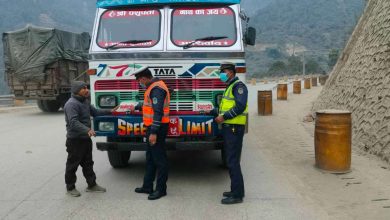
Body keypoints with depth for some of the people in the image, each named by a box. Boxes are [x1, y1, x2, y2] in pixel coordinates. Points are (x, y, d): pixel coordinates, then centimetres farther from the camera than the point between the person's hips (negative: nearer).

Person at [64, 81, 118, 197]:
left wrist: (109, 111, 14)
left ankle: (92, 185, 26)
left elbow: (95, 112, 22)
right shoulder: (71, 104, -20)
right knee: (73, 164, 5)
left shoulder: (85, 101, 11)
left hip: (86, 138, 9)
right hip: (75, 139, -9)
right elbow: (73, 122, -30)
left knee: (88, 163, 16)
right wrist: (87, 130, -43)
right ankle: (70, 188, 18)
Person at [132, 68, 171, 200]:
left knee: (159, 159, -2)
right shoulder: (153, 87, 14)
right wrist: (137, 107, 47)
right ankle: (147, 186, 28)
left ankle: (161, 189, 8)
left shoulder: (156, 89, -18)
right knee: (150, 158, 17)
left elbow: (158, 112, -25)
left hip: (157, 128, -11)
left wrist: (153, 132, -27)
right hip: (153, 127, 11)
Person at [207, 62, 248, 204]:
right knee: (231, 160, 15)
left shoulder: (238, 86, -10)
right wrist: (211, 112, 20)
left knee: (233, 161, -8)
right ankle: (236, 190, 24)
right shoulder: (230, 87, 21)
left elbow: (240, 106, -22)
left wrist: (224, 117, -20)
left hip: (234, 128, -10)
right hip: (228, 128, 10)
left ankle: (237, 195, -2)